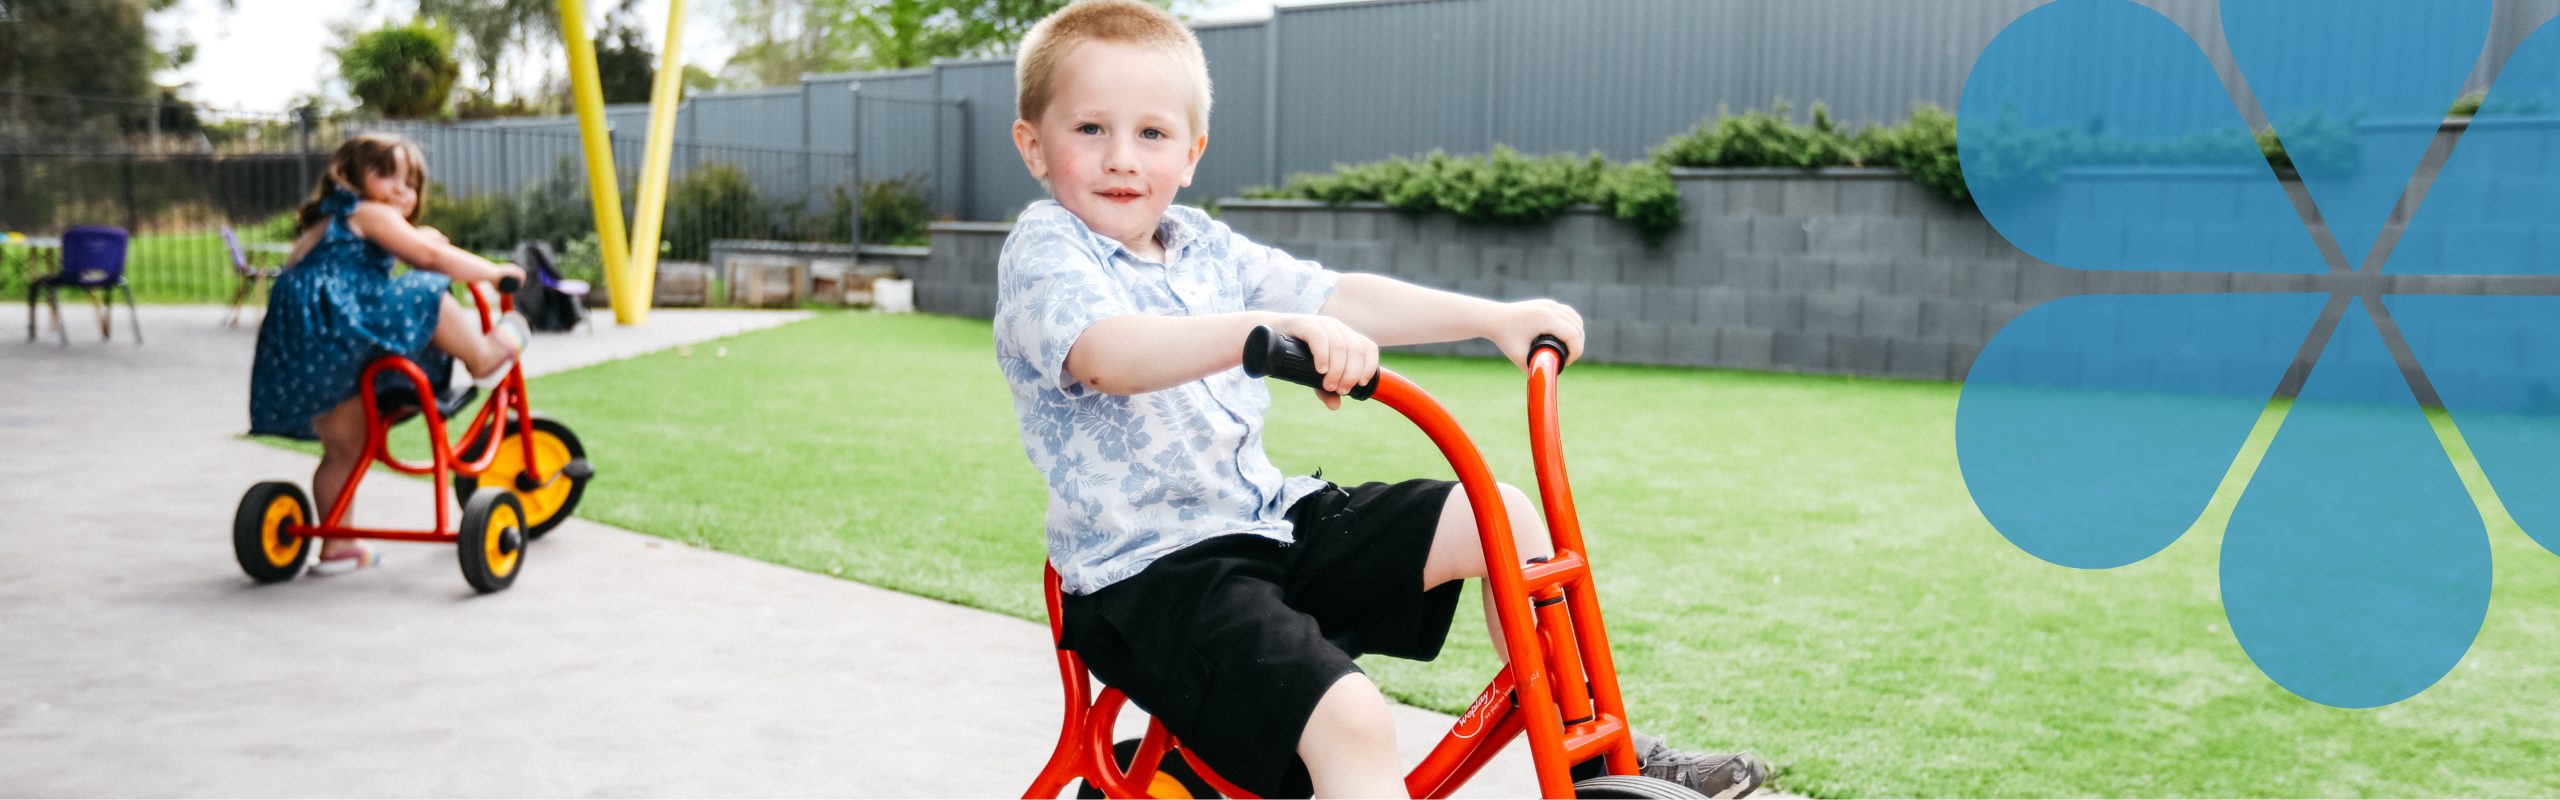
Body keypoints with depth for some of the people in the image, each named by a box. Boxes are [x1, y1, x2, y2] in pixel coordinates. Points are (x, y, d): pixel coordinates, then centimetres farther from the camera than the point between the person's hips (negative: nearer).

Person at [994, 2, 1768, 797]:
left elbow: (1341, 299, 15)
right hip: (1150, 570, -8)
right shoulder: (1043, 252, -10)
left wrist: (1496, 318, 7)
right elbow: (1107, 354, -31)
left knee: (1499, 516, 3)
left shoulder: (1200, 246, 13)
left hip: (1267, 518, 8)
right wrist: (1270, 329, -46)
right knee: (1350, 718, -30)